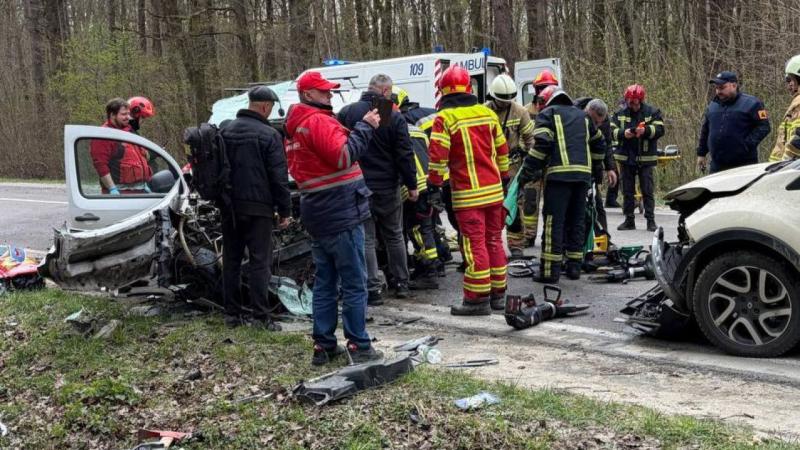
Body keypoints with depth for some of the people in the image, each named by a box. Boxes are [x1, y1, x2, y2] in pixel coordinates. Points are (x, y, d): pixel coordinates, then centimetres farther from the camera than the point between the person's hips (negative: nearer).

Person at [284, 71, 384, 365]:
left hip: (318, 215, 10)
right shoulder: (319, 121, -13)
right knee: (354, 283, -4)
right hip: (341, 214, -10)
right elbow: (344, 155, -22)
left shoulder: (295, 126, 18)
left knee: (325, 282, 13)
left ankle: (323, 345, 16)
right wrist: (365, 126, -14)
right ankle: (359, 346, -1)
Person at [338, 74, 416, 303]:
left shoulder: (346, 113, -1)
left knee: (366, 238, 4)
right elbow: (404, 155, -7)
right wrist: (412, 185, 3)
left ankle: (372, 288, 0)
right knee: (394, 236, 15)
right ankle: (401, 283, 23)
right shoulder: (394, 117, -8)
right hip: (387, 187, 0)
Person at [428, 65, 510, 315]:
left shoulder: (444, 118, -9)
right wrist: (503, 177, 25)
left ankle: (478, 299, 1)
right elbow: (502, 149, 15)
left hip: (468, 194, -6)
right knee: (494, 240, 13)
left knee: (475, 245, -2)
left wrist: (434, 182, -4)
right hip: (494, 189, 6)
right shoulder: (487, 113, 8)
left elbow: (437, 156, -15)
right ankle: (498, 294, 21)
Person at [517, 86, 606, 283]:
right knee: (577, 221, 12)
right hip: (583, 174, 6)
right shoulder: (582, 115, 27)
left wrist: (526, 173, -6)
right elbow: (598, 144, 29)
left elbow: (541, 144, -7)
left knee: (554, 222, -5)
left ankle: (550, 270, -7)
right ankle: (574, 266, 16)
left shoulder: (547, 113, 8)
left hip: (559, 173, -6)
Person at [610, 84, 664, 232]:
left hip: (645, 158, -3)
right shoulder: (620, 113, 6)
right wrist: (623, 133, -18)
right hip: (626, 157, 3)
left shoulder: (652, 112, 0)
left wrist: (646, 130, -25)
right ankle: (629, 220, 16)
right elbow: (611, 131, 1)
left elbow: (660, 129, -8)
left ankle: (650, 220, 4)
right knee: (627, 191, 8)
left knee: (648, 191, -1)